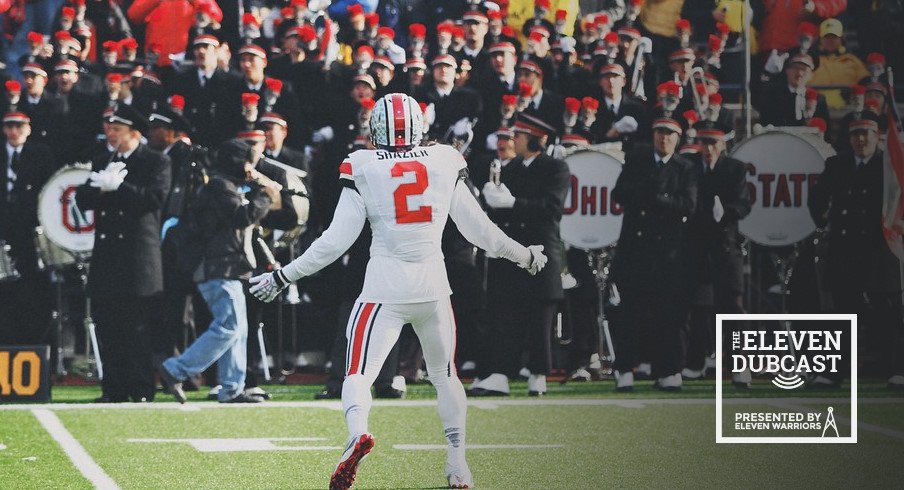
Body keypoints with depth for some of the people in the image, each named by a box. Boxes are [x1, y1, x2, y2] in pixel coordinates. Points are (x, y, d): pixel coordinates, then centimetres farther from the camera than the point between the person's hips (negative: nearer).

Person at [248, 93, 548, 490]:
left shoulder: (363, 168, -3)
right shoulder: (445, 163, 2)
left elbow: (337, 240, -5)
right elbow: (476, 228, 9)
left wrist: (283, 277, 4)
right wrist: (524, 255, 25)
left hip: (384, 289, -2)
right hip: (433, 287, 2)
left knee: (358, 373, -3)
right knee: (445, 376, 20)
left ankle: (357, 432, -34)